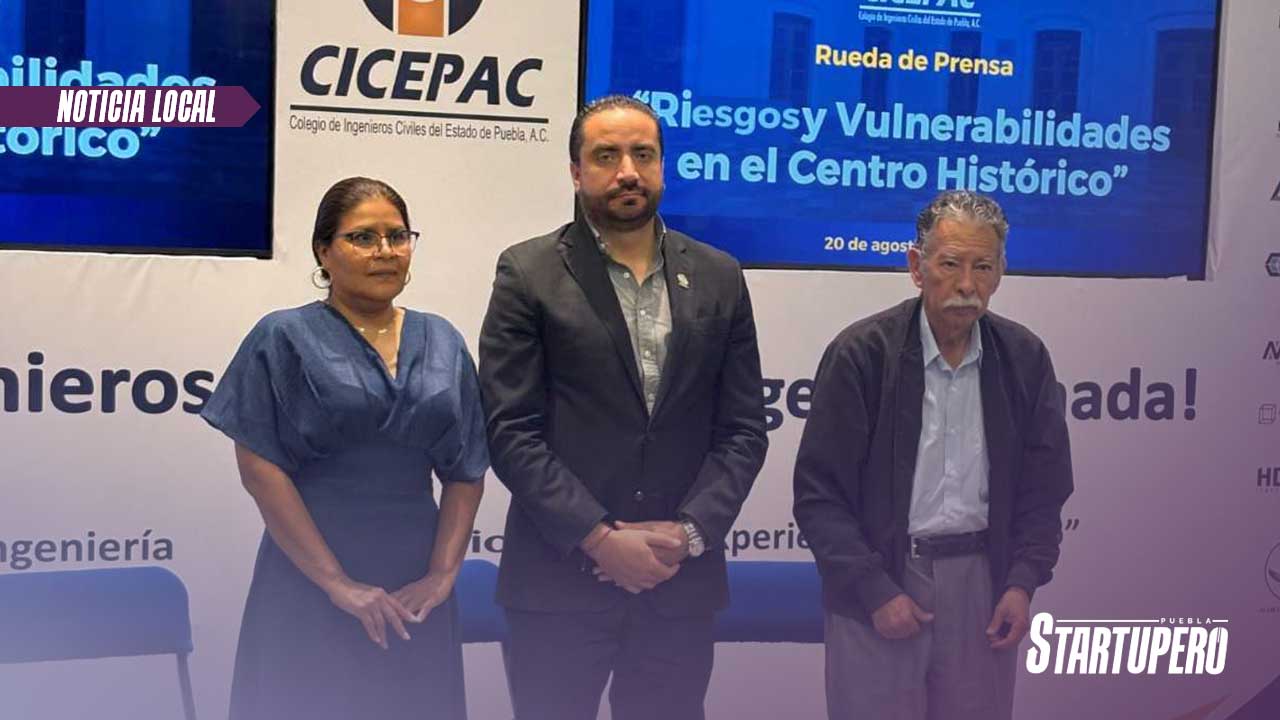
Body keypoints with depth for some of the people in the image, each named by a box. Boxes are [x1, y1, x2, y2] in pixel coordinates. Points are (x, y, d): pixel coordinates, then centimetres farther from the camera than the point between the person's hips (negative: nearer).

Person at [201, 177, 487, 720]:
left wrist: (442, 575, -6)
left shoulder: (442, 343, 7)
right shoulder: (284, 339, -3)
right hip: (310, 585, -3)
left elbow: (466, 470, 6)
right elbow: (259, 469, -10)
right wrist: (339, 584, -14)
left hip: (415, 589, 4)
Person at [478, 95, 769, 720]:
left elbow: (743, 428, 6)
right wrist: (601, 539, -13)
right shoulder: (529, 274, -1)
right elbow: (510, 430, -7)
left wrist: (688, 533, -8)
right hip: (559, 585, -2)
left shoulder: (719, 277, 8)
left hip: (681, 585, 3)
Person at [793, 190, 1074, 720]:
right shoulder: (860, 354, -8)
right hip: (877, 580, -3)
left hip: (983, 579, 3)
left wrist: (1023, 581, -2)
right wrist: (875, 591, -12)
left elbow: (1044, 485, 9)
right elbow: (818, 493, -8)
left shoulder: (1025, 358, 2)